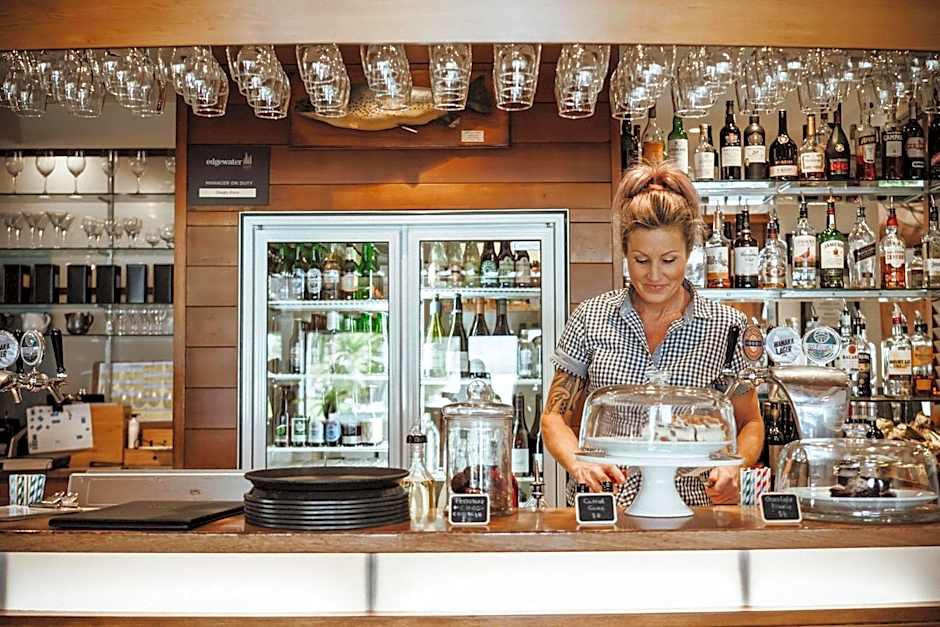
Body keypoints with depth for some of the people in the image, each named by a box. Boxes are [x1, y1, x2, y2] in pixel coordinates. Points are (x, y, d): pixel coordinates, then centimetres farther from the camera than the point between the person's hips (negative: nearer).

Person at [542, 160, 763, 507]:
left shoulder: (726, 326, 5)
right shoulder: (590, 318, 7)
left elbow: (749, 423, 15)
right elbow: (556, 416, 10)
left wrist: (733, 467, -6)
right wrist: (579, 464, -10)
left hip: (690, 504, 0)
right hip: (601, 505, 0)